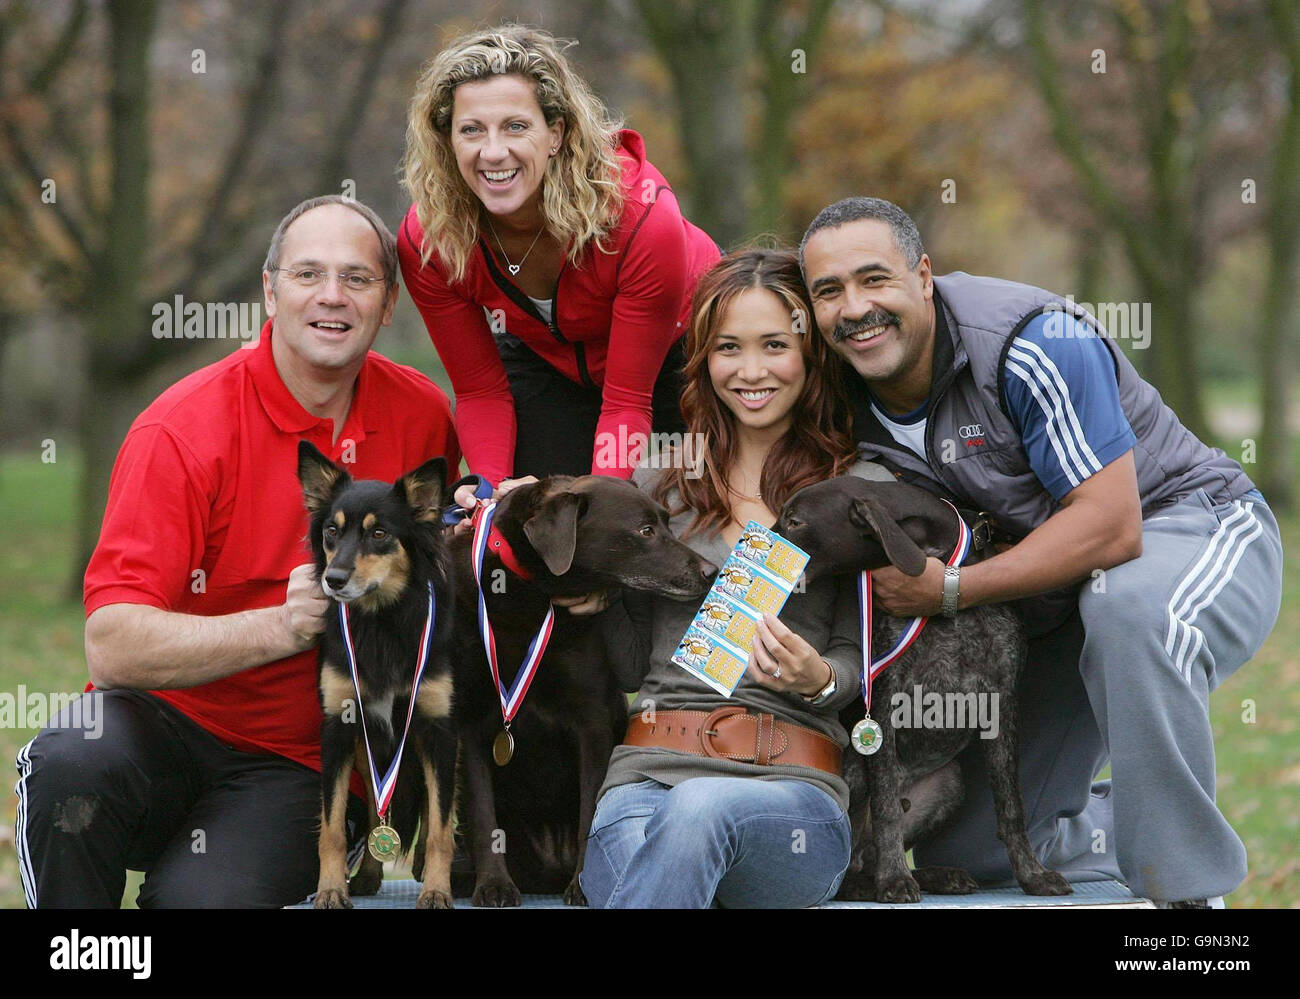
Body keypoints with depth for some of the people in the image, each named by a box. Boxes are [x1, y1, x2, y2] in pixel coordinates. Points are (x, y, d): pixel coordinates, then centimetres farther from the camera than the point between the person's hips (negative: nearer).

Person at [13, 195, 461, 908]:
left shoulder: (424, 415, 1)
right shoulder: (182, 431, -13)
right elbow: (111, 647, -22)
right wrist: (281, 626, -33)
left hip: (301, 763, 1)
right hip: (169, 722, -1)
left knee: (201, 899, -30)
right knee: (71, 762, -35)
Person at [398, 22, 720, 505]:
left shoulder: (643, 217, -37)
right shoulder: (425, 242, -28)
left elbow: (626, 402, -29)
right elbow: (481, 392, -16)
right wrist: (490, 489, -34)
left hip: (678, 346, -2)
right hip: (542, 354, 2)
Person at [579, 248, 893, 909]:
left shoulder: (862, 489, 12)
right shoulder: (661, 482, 20)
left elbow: (857, 658, 9)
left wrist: (817, 680, -14)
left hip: (793, 781, -1)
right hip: (648, 770, 2)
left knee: (700, 808, -39)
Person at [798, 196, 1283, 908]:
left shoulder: (1035, 342, -26)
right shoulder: (849, 401, -5)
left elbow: (1112, 527, -32)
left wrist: (950, 592, -29)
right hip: (1048, 596, 7)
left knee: (1128, 610, -44)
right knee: (965, 855, 2)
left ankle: (1187, 890, -29)